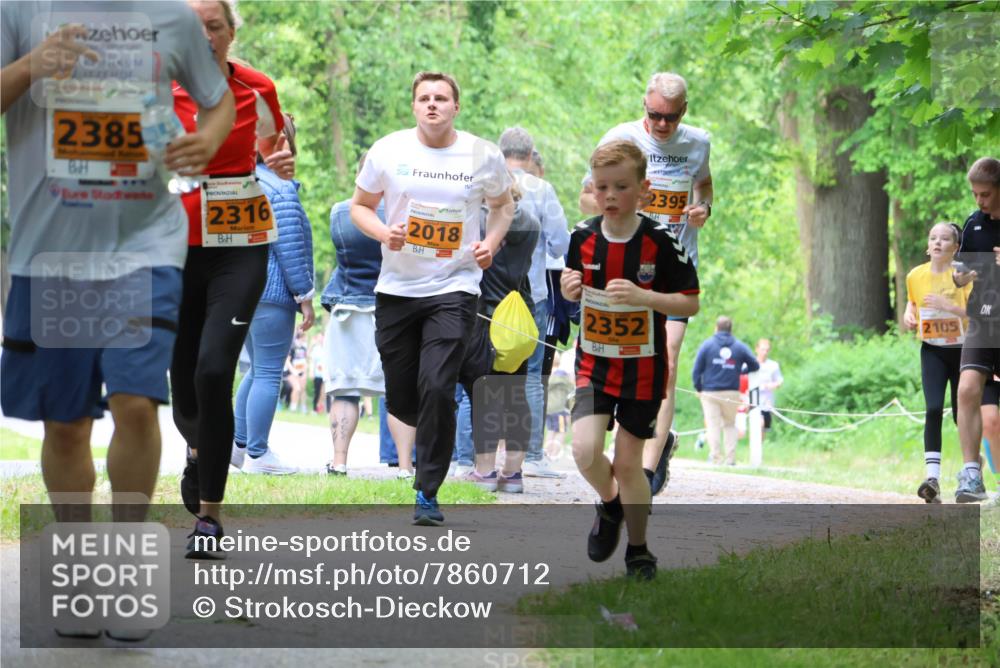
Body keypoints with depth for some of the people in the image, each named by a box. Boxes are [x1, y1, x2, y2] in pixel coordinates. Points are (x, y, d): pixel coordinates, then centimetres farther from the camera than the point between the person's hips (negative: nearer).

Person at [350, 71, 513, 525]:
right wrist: (383, 233, -11)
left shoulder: (483, 156, -1)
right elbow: (360, 205, 9)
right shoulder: (388, 150, -1)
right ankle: (428, 432, 43)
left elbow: (502, 203, 16)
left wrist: (491, 242, -2)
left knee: (437, 389, -16)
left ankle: (428, 492, -3)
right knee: (400, 398, 6)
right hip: (397, 287, 2)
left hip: (454, 288, -2)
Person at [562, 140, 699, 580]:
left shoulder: (660, 241, -13)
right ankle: (609, 504, 18)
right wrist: (569, 288, -11)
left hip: (643, 368, -2)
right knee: (585, 451, -16)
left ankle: (638, 549, 25)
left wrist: (643, 296, -26)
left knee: (628, 462, 3)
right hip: (594, 362, 2)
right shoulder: (583, 237, -3)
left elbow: (690, 303, -11)